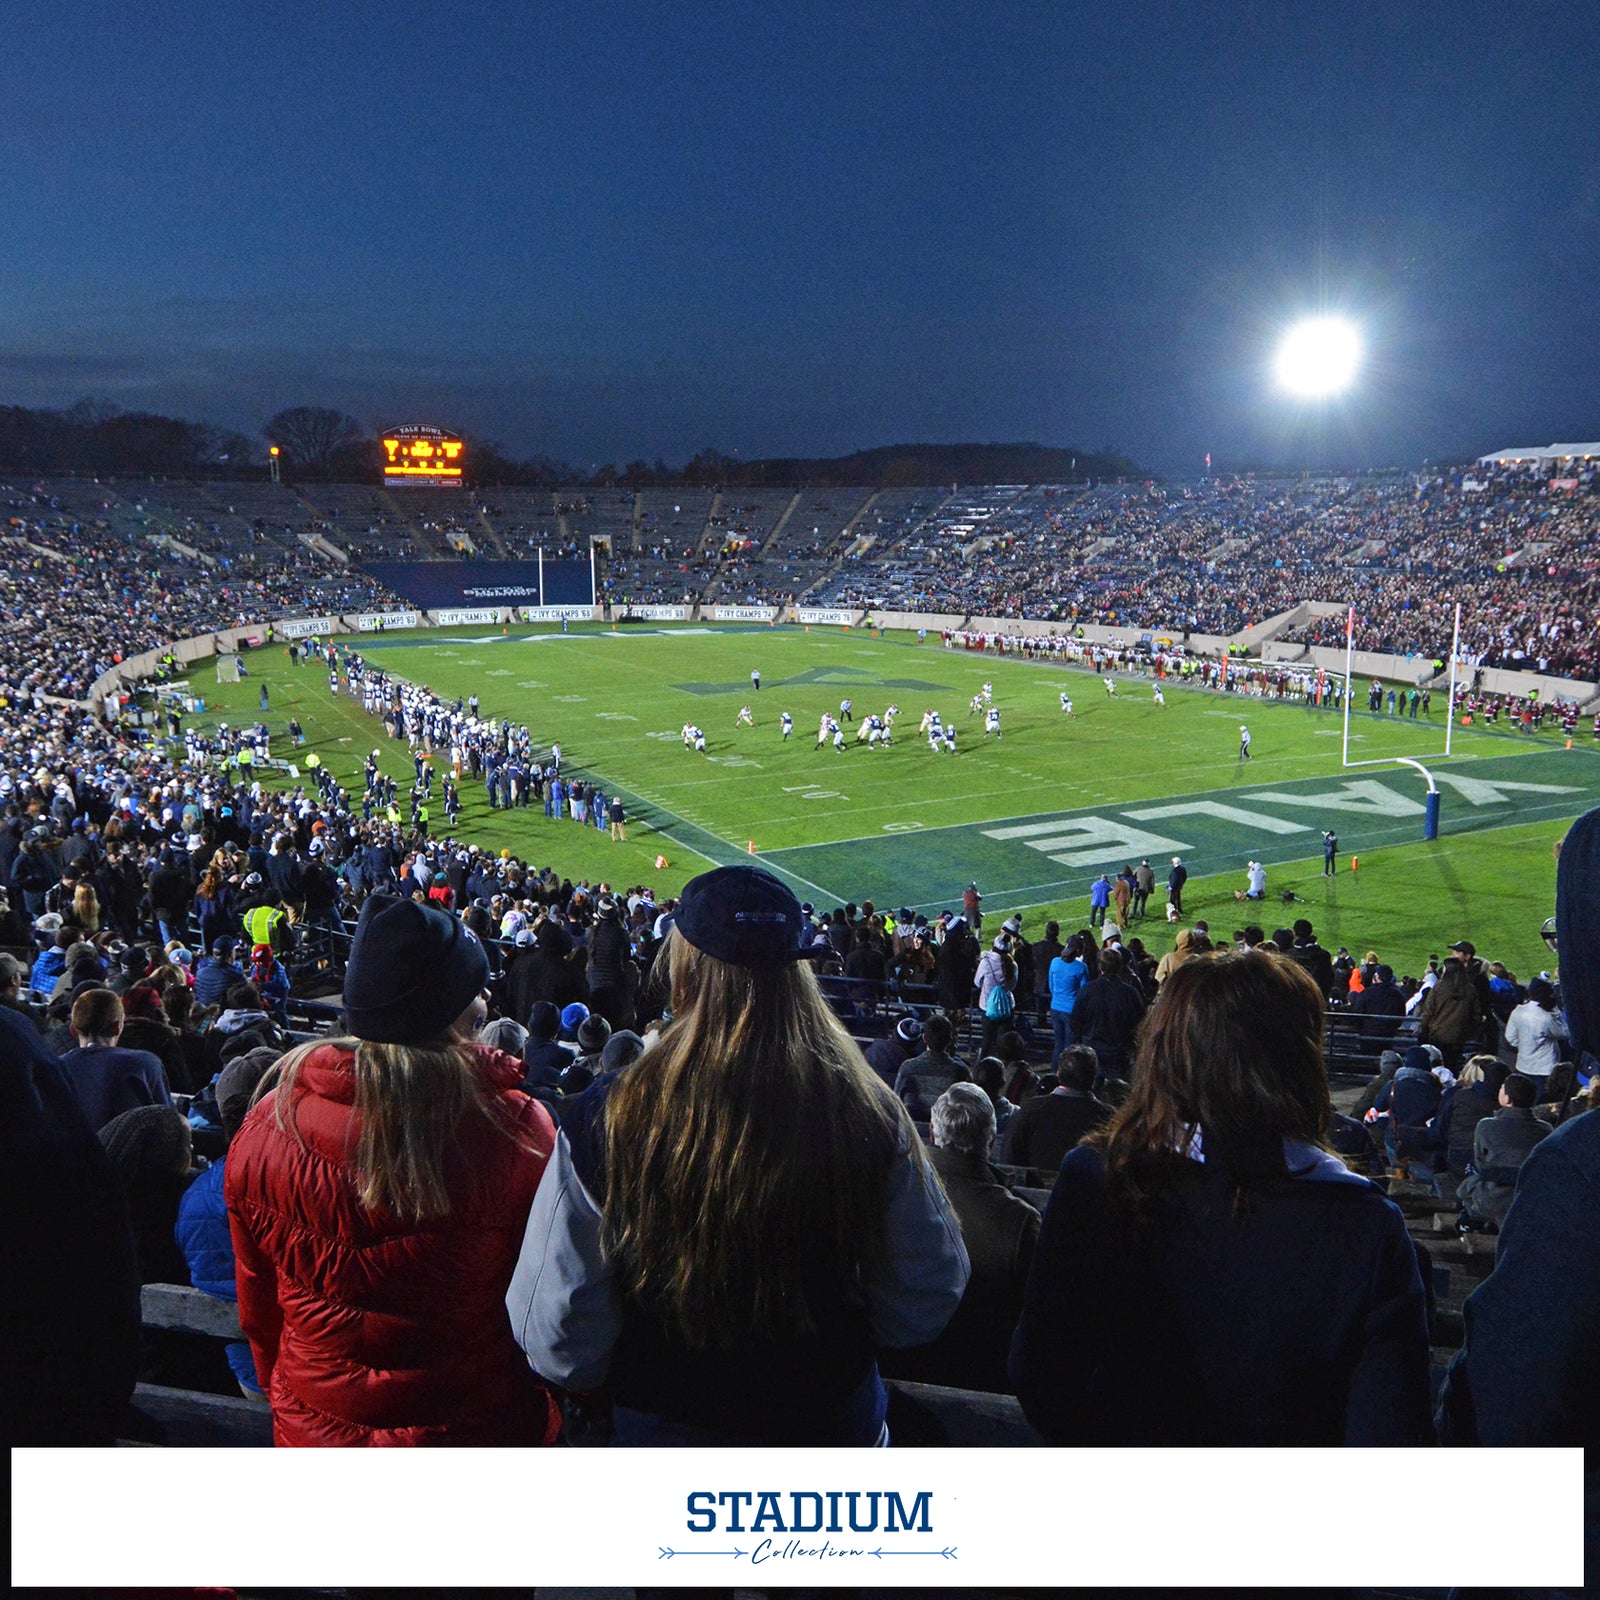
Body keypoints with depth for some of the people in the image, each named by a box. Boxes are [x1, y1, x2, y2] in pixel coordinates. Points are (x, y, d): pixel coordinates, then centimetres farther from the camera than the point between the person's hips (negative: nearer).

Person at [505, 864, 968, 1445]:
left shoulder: (610, 1120, -25)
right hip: (837, 1428, 1)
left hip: (662, 1428, -1)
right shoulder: (871, 1116, -21)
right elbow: (925, 1307, -9)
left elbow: (555, 1342, -18)